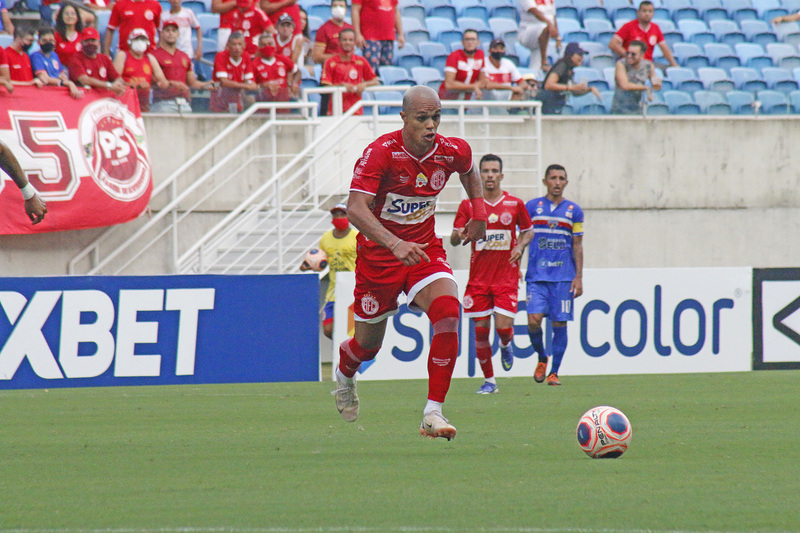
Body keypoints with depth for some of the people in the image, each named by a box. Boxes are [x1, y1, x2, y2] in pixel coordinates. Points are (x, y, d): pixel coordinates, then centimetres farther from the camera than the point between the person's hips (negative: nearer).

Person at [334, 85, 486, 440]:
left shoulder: (453, 151, -8)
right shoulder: (381, 152, -22)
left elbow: (468, 172, 20)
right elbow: (355, 208, -33)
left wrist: (479, 212, 10)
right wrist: (395, 244, -45)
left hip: (424, 249, 3)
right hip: (378, 252, -2)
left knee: (447, 311, -26)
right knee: (369, 344, 10)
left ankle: (433, 413, -24)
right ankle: (344, 376, 50)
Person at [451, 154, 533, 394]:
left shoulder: (515, 204, 2)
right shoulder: (468, 205, 1)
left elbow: (527, 231, 17)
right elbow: (453, 239, 0)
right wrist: (459, 234, -23)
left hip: (506, 276, -1)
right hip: (478, 277, 1)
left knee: (503, 326, -12)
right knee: (481, 330, -2)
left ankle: (506, 345, 26)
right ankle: (489, 380, 12)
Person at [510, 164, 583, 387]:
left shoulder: (573, 210, 8)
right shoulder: (532, 207, 7)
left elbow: (577, 246, 9)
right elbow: (526, 235, 4)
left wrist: (579, 277, 3)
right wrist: (519, 248, -19)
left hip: (563, 276, 0)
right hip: (537, 275, 0)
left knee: (559, 324, -3)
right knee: (534, 320, -14)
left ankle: (554, 372, 8)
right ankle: (542, 358, 13)